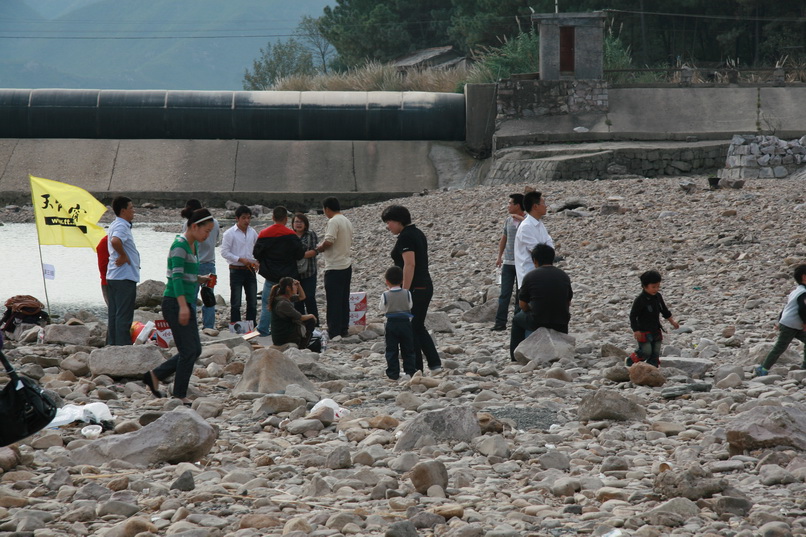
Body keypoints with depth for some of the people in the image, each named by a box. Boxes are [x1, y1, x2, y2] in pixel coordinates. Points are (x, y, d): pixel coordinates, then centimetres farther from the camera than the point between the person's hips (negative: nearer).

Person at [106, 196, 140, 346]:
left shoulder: (114, 225, 17)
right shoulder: (122, 226, -15)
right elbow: (115, 241, -35)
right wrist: (124, 256, -20)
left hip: (113, 277, 10)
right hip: (125, 277, -10)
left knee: (114, 315, 12)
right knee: (124, 316, -8)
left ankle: (112, 344, 15)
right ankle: (123, 346, -8)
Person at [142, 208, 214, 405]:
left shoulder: (193, 245, 15)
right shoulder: (180, 245, -14)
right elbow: (177, 276, -23)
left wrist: (202, 279, 7)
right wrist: (183, 306, -31)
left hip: (185, 304, 10)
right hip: (175, 303, -10)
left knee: (194, 350, 10)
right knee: (189, 350, -6)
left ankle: (155, 376, 19)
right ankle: (180, 394, 4)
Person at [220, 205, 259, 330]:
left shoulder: (253, 233, 8)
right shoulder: (230, 233, -7)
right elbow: (224, 252, -10)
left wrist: (256, 261, 0)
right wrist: (241, 260, -17)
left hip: (250, 270, 5)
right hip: (236, 271, -5)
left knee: (252, 302, 7)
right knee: (236, 302, -1)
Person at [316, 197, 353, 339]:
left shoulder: (333, 222, -15)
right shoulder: (347, 221, 14)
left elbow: (329, 241, -25)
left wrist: (319, 248, -4)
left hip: (334, 267, -9)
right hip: (347, 265, 9)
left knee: (334, 302, -5)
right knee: (344, 300, 13)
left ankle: (334, 332, -5)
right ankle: (344, 329, 17)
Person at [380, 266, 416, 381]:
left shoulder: (385, 295, -11)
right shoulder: (407, 294, -6)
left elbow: (382, 309, 1)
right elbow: (410, 306, 3)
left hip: (391, 324, -1)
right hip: (405, 323, 1)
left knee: (391, 350, 5)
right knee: (408, 350, 11)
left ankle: (393, 373, 3)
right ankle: (410, 371, 12)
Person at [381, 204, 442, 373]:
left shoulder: (405, 237, -15)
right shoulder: (418, 233, 15)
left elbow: (410, 264, -22)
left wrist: (404, 291, -22)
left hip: (414, 289, -10)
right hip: (426, 287, 10)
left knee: (409, 330, 0)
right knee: (419, 328, 17)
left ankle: (415, 369, 4)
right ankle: (435, 364, 10)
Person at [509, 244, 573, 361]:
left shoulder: (530, 277, -5)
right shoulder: (564, 276, 5)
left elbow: (523, 305, 2)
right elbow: (568, 302, 14)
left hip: (537, 323, -3)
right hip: (560, 325, 3)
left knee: (517, 319, 29)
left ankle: (515, 356, 27)